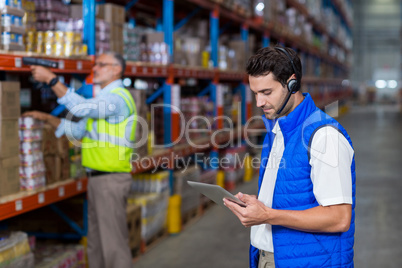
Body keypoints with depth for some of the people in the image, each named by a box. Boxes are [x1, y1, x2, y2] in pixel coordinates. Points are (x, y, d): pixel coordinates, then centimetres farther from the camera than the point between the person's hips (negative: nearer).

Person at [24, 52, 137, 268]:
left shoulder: (118, 97, -14)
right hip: (97, 177, 10)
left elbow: (82, 107, -29)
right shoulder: (103, 99, 20)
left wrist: (51, 79, -28)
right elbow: (78, 132, 22)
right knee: (96, 241, 16)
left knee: (113, 242, -6)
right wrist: (47, 118, 14)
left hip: (111, 179, -10)